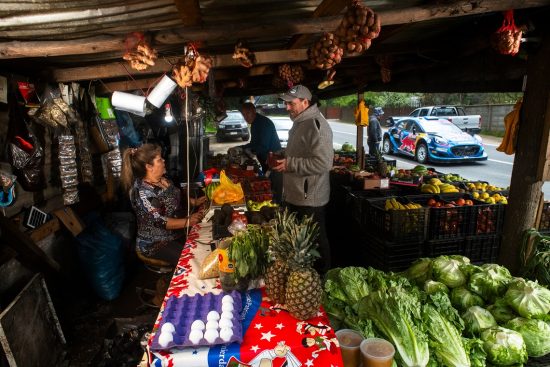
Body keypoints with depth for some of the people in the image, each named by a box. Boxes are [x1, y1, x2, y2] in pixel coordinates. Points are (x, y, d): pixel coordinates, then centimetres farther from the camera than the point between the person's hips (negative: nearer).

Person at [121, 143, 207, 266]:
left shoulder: (162, 179, 2)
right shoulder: (142, 192, -24)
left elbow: (176, 197, 18)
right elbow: (159, 221, -27)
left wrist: (194, 201, 5)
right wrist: (188, 221, -28)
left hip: (177, 234, 8)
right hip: (156, 244, -8)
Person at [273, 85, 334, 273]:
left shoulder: (316, 125, -18)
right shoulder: (299, 123, 14)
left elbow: (323, 163, -27)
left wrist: (290, 164, -22)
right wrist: (283, 160, 10)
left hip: (310, 200, -10)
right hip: (293, 196, 10)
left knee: (315, 243, 6)